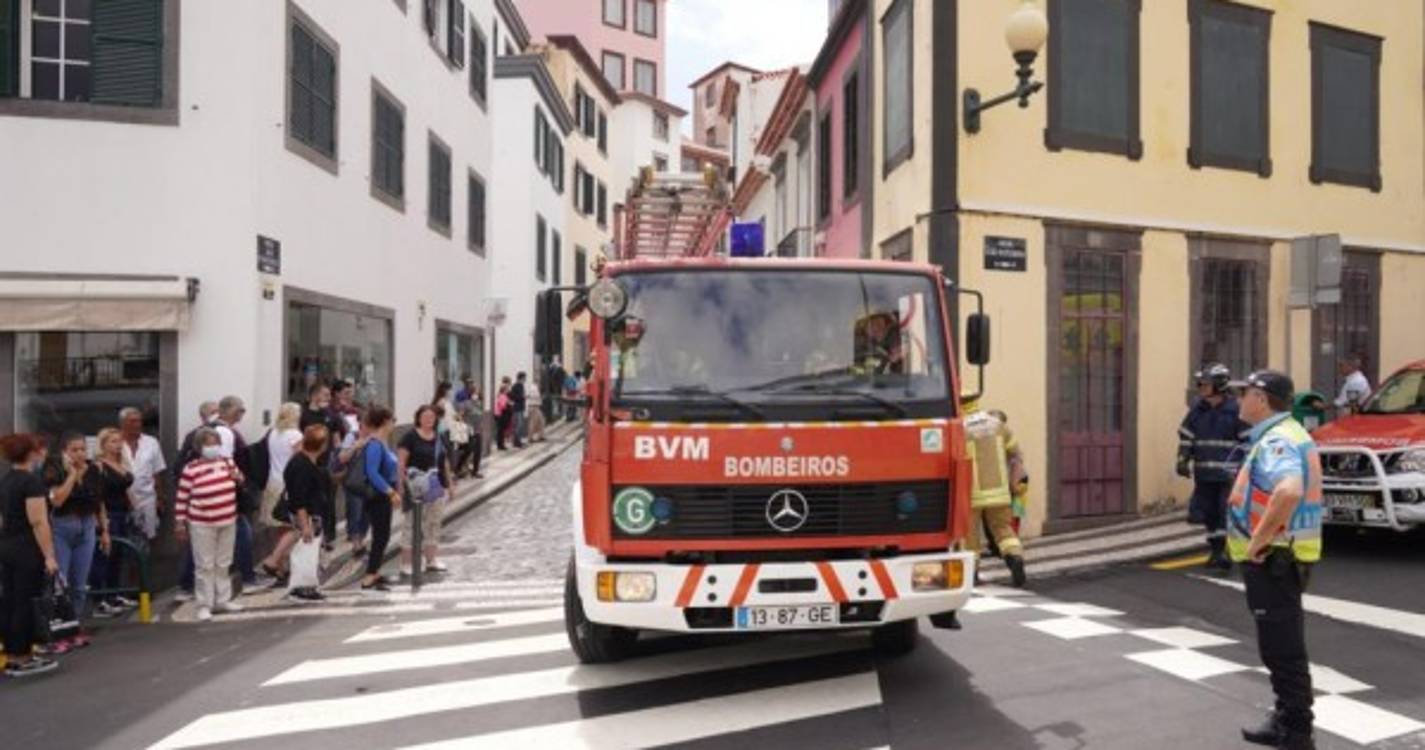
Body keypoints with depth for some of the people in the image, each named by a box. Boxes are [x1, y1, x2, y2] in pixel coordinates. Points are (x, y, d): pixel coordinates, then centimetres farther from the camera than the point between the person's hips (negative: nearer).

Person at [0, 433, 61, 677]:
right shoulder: (32, 481, -16)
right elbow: (38, 522, -20)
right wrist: (49, 556, -19)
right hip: (27, 549, -9)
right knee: (24, 603, -2)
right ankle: (22, 660, 5)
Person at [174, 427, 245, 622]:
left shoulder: (228, 462, 5)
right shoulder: (191, 469, -10)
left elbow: (241, 480, 21)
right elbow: (181, 499, -7)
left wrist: (237, 477, -3)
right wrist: (179, 523, -8)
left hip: (228, 521, 5)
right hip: (202, 525, -5)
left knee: (223, 564, 14)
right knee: (205, 566, 0)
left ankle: (223, 600, 25)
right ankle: (204, 605, 8)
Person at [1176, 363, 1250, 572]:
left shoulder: (1236, 410, -8)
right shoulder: (1197, 409, 7)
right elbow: (1185, 436, 12)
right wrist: (1183, 460, 4)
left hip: (1229, 474, -5)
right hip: (1204, 473, 5)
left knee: (1228, 513, -7)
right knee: (1209, 513, 12)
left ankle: (1230, 552, 0)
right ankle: (1216, 550, 25)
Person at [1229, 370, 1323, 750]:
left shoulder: (1276, 441, -20)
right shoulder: (1288, 434, 14)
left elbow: (1289, 492, -39)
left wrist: (1258, 540, -28)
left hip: (1272, 560, -11)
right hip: (1283, 558, 11)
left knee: (1282, 649, -2)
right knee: (1283, 647, 20)